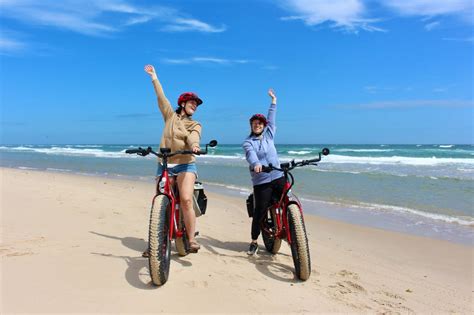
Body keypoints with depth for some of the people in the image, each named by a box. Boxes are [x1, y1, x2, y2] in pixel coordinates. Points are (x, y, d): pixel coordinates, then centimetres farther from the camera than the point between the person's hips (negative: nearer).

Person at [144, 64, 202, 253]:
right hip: (164, 165, 2)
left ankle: (191, 239, -14)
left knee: (186, 200, -21)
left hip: (186, 165, -2)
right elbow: (161, 97, 13)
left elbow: (193, 138, -11)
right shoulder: (171, 116, 15)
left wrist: (194, 145, -33)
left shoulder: (195, 125, 10)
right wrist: (154, 76, 15)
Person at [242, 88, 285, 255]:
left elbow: (271, 118, 20)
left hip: (278, 177, 4)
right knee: (259, 211, -2)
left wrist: (273, 100, 24)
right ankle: (254, 242, 14)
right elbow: (251, 154, -20)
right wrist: (256, 164, -41)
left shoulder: (269, 135, 13)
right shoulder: (248, 142, 0)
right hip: (261, 182, -4)